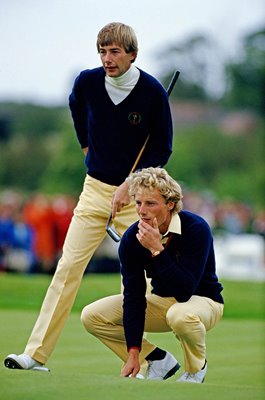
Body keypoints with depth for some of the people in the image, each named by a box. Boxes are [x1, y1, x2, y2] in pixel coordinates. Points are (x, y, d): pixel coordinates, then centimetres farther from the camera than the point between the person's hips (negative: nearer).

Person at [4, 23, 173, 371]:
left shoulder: (152, 92, -14)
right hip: (95, 188, 3)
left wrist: (129, 185, -13)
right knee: (68, 267, -4)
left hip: (135, 193, -3)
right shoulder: (87, 82, -6)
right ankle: (36, 354, -6)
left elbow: (162, 149, -6)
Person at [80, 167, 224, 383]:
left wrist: (157, 249, -39)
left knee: (180, 314, -42)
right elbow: (133, 296, -16)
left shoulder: (196, 229, -27)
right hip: (162, 300, 5)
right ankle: (159, 360, 3)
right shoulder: (131, 238, -15)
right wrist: (133, 353, -23)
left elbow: (184, 292, -33)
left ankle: (196, 367, -8)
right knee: (92, 316, -11)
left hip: (202, 299, -5)